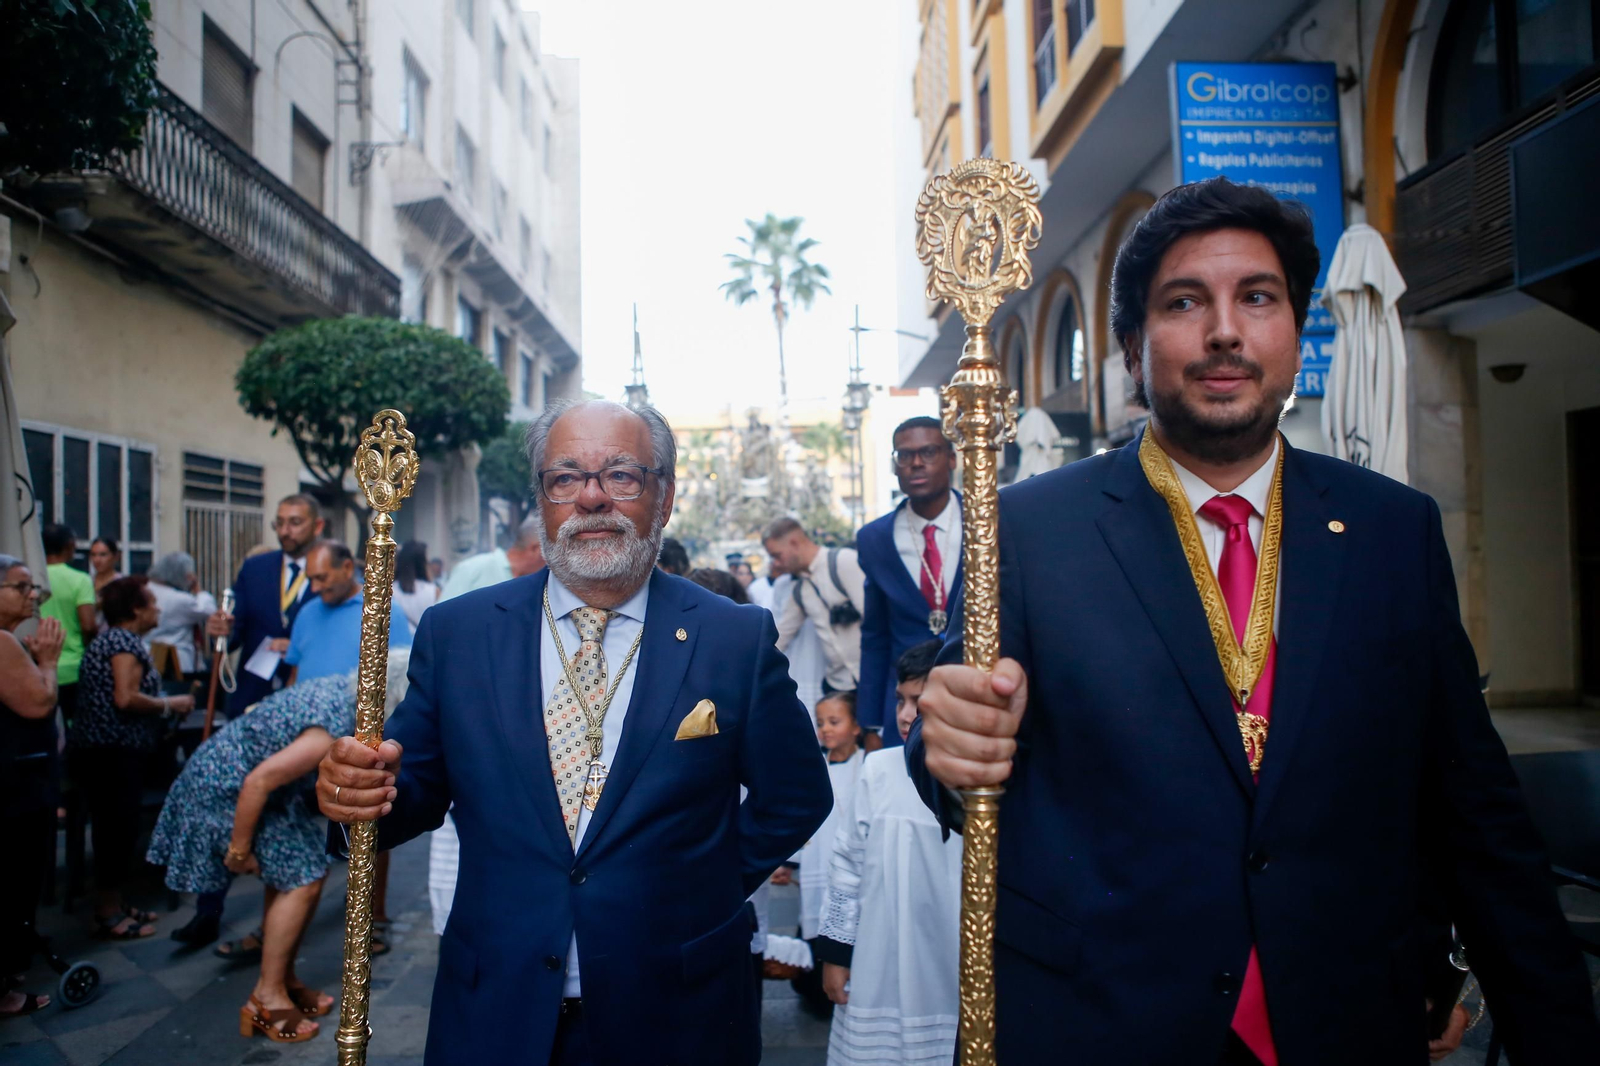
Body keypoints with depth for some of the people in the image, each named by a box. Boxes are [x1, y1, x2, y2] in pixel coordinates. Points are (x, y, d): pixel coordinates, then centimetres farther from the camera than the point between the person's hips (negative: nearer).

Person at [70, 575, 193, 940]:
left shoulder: (113, 637, 18)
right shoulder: (125, 641, -14)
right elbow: (125, 699, -25)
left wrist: (163, 705, 13)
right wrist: (170, 705, -12)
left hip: (104, 749, 10)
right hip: (111, 751, -10)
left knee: (115, 828, 15)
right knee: (118, 829, -4)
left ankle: (111, 904, 24)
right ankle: (108, 915, 3)